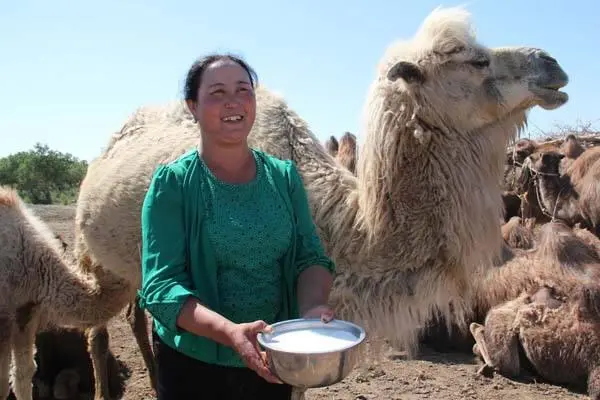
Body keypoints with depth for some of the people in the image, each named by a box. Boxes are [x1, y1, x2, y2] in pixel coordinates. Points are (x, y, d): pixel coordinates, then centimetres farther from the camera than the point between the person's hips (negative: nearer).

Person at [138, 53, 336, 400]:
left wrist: (312, 306, -23)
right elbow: (161, 283, -18)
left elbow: (311, 255, -3)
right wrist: (229, 331, -33)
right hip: (193, 364, -3)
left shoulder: (284, 176, -1)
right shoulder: (173, 182, -11)